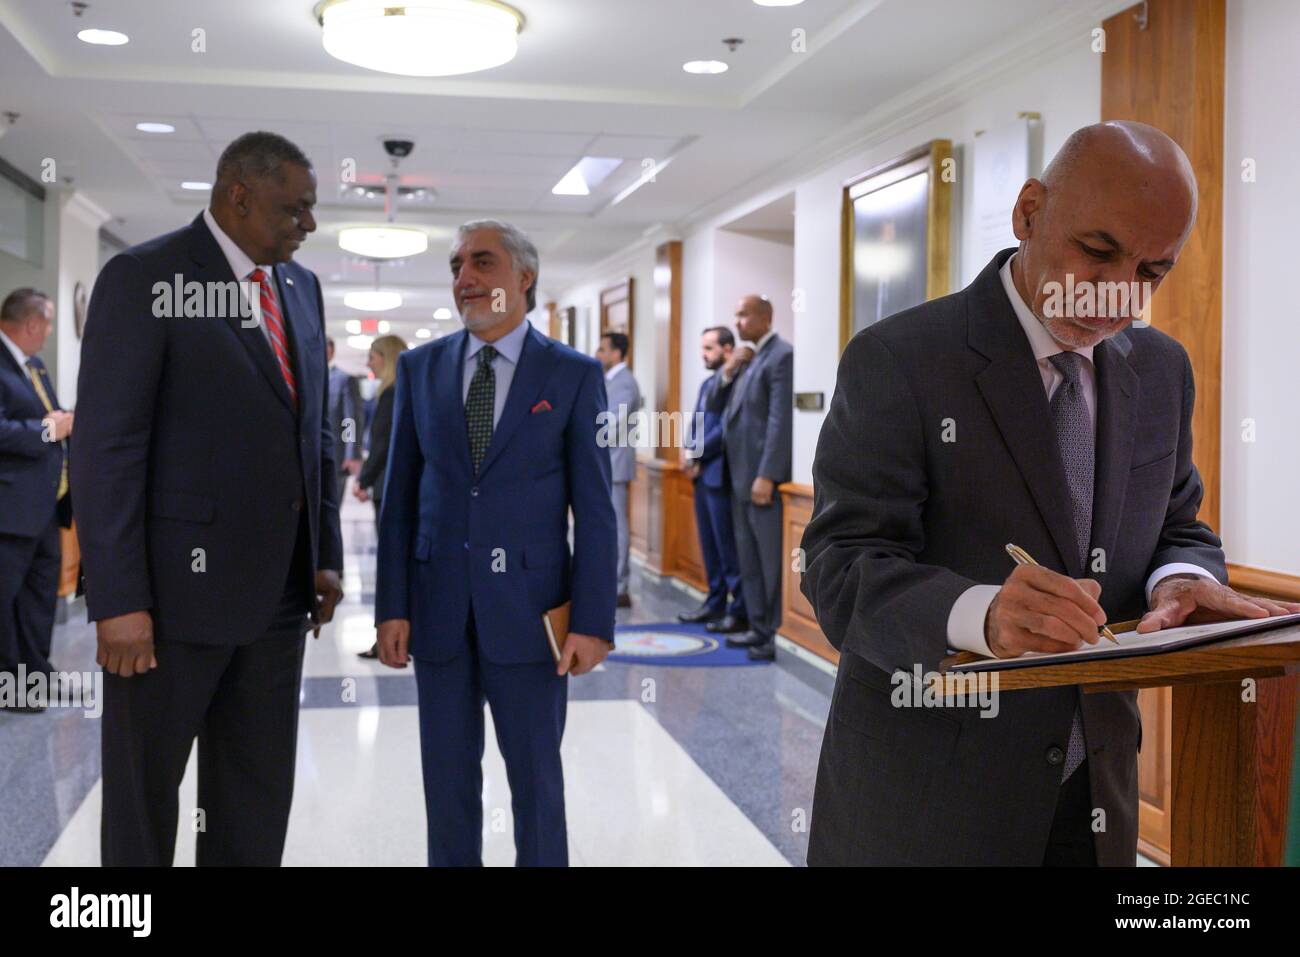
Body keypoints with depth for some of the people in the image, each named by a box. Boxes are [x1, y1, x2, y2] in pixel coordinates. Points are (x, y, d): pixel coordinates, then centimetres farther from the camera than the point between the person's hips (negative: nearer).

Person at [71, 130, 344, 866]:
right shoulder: (144, 279, -9)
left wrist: (326, 553, 12)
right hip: (178, 583, -6)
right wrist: (118, 600, -18)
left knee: (259, 799, 14)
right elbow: (106, 446, -14)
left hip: (279, 587, 6)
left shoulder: (301, 287, 11)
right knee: (144, 788, 10)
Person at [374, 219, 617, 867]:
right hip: (439, 606, 3)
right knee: (447, 773, 11)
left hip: (528, 607, -2)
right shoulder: (420, 368, 6)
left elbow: (594, 508, -4)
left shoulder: (573, 375, -2)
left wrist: (592, 621, -9)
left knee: (536, 775, 7)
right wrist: (392, 605, 0)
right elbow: (400, 496, 6)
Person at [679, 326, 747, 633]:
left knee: (728, 546, -4)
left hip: (721, 475, -9)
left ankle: (740, 612, 2)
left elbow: (725, 429, -19)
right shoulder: (708, 383, 17)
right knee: (709, 544, 13)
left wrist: (697, 455, -11)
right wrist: (691, 453, 1)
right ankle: (715, 604, 21)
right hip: (702, 474, 9)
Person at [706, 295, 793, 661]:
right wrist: (727, 371, 0)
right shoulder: (744, 358, 17)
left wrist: (767, 476, -22)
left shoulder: (781, 355, -11)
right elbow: (714, 407, 17)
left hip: (764, 476, -9)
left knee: (773, 562, -4)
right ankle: (760, 628, 21)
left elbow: (781, 421, -18)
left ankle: (780, 635, 3)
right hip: (740, 476, 9)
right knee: (749, 561, 13)